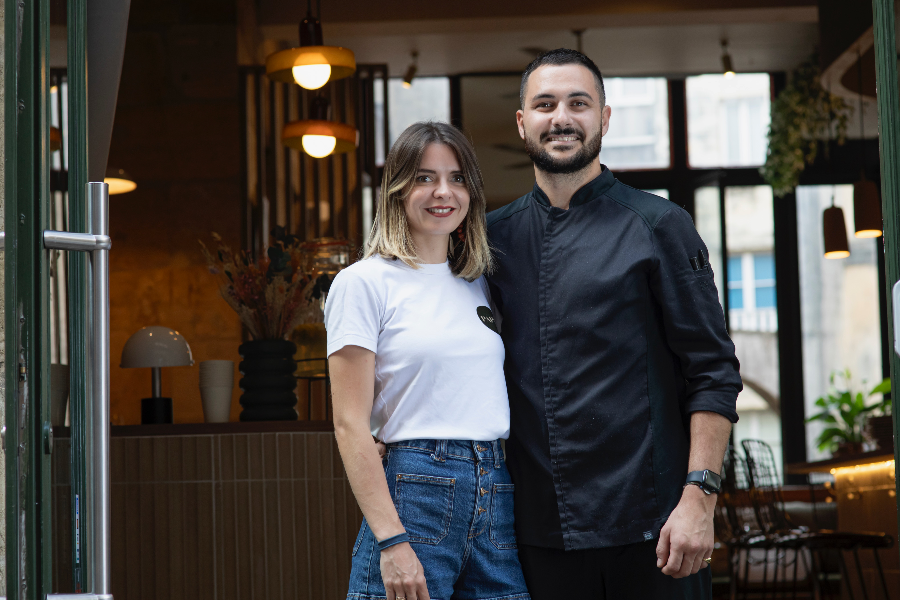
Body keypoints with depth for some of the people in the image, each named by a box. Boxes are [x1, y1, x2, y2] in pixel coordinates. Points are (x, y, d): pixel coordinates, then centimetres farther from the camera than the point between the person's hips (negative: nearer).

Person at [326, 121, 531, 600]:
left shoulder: (480, 284, 15)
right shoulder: (364, 283, -2)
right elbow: (351, 426, -8)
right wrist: (391, 541, -16)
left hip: (499, 499, 5)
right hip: (414, 488, -5)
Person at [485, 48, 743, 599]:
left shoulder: (658, 226, -1)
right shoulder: (492, 237, 9)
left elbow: (713, 373, -4)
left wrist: (698, 498, -13)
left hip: (648, 527, -3)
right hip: (540, 529, 3)